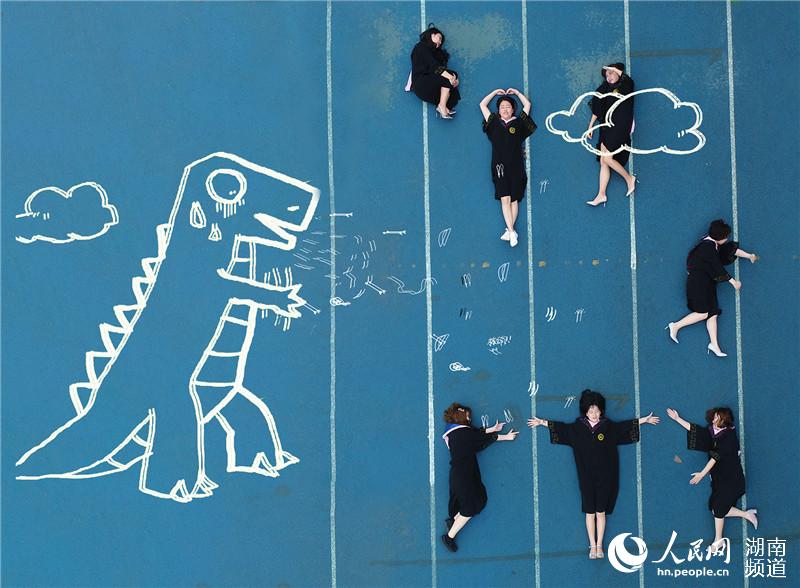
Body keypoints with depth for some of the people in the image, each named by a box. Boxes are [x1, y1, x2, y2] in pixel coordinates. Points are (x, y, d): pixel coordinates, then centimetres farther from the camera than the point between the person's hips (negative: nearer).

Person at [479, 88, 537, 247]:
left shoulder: (518, 123, 10)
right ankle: (512, 232, -11)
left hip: (516, 167, 0)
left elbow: (527, 104, 17)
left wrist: (516, 92, 22)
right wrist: (496, 92, 21)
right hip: (499, 167, 0)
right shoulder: (494, 123, 11)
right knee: (505, 199, -9)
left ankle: (509, 231, 2)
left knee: (514, 199, 0)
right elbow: (482, 104, 17)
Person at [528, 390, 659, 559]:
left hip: (604, 477, 0)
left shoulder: (608, 426, -1)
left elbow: (625, 426, 7)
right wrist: (542, 422, 2)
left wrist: (644, 420, 8)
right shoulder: (578, 427, -1)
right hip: (587, 477, 0)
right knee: (590, 512, 4)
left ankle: (599, 546, 10)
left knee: (601, 512, 3)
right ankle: (592, 546, 11)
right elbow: (562, 428, 4)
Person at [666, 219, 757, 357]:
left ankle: (714, 345, 2)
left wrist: (749, 256, 29)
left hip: (706, 282, 10)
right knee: (703, 313, -15)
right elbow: (718, 268, -17)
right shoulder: (708, 247, -19)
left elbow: (730, 248, 22)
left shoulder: (712, 243, 10)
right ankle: (675, 326, -6)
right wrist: (733, 281, -9)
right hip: (698, 282, -10)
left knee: (712, 312, 3)